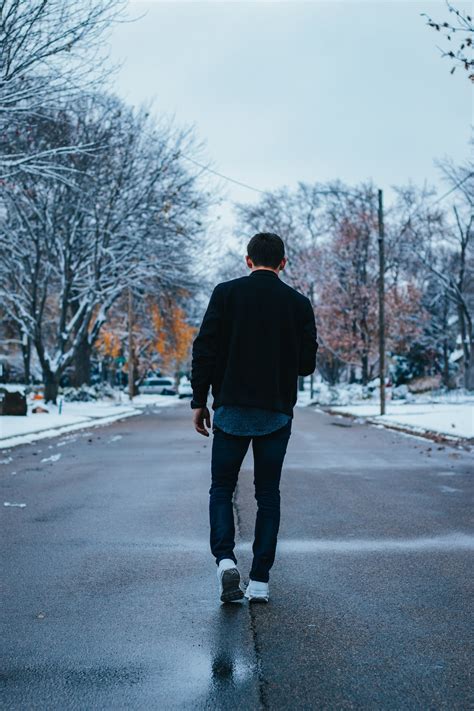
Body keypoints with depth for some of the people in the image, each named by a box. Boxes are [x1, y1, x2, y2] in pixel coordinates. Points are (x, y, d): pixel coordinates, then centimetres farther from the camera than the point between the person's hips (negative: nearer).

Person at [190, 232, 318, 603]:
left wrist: (199, 401, 1)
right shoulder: (299, 303, 2)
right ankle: (260, 581, 8)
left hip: (232, 409, -1)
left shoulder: (226, 293, -2)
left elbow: (205, 350, -6)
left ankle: (225, 559, -10)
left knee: (221, 488, 11)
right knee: (268, 495, 9)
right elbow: (307, 364, 1)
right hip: (277, 413, 1)